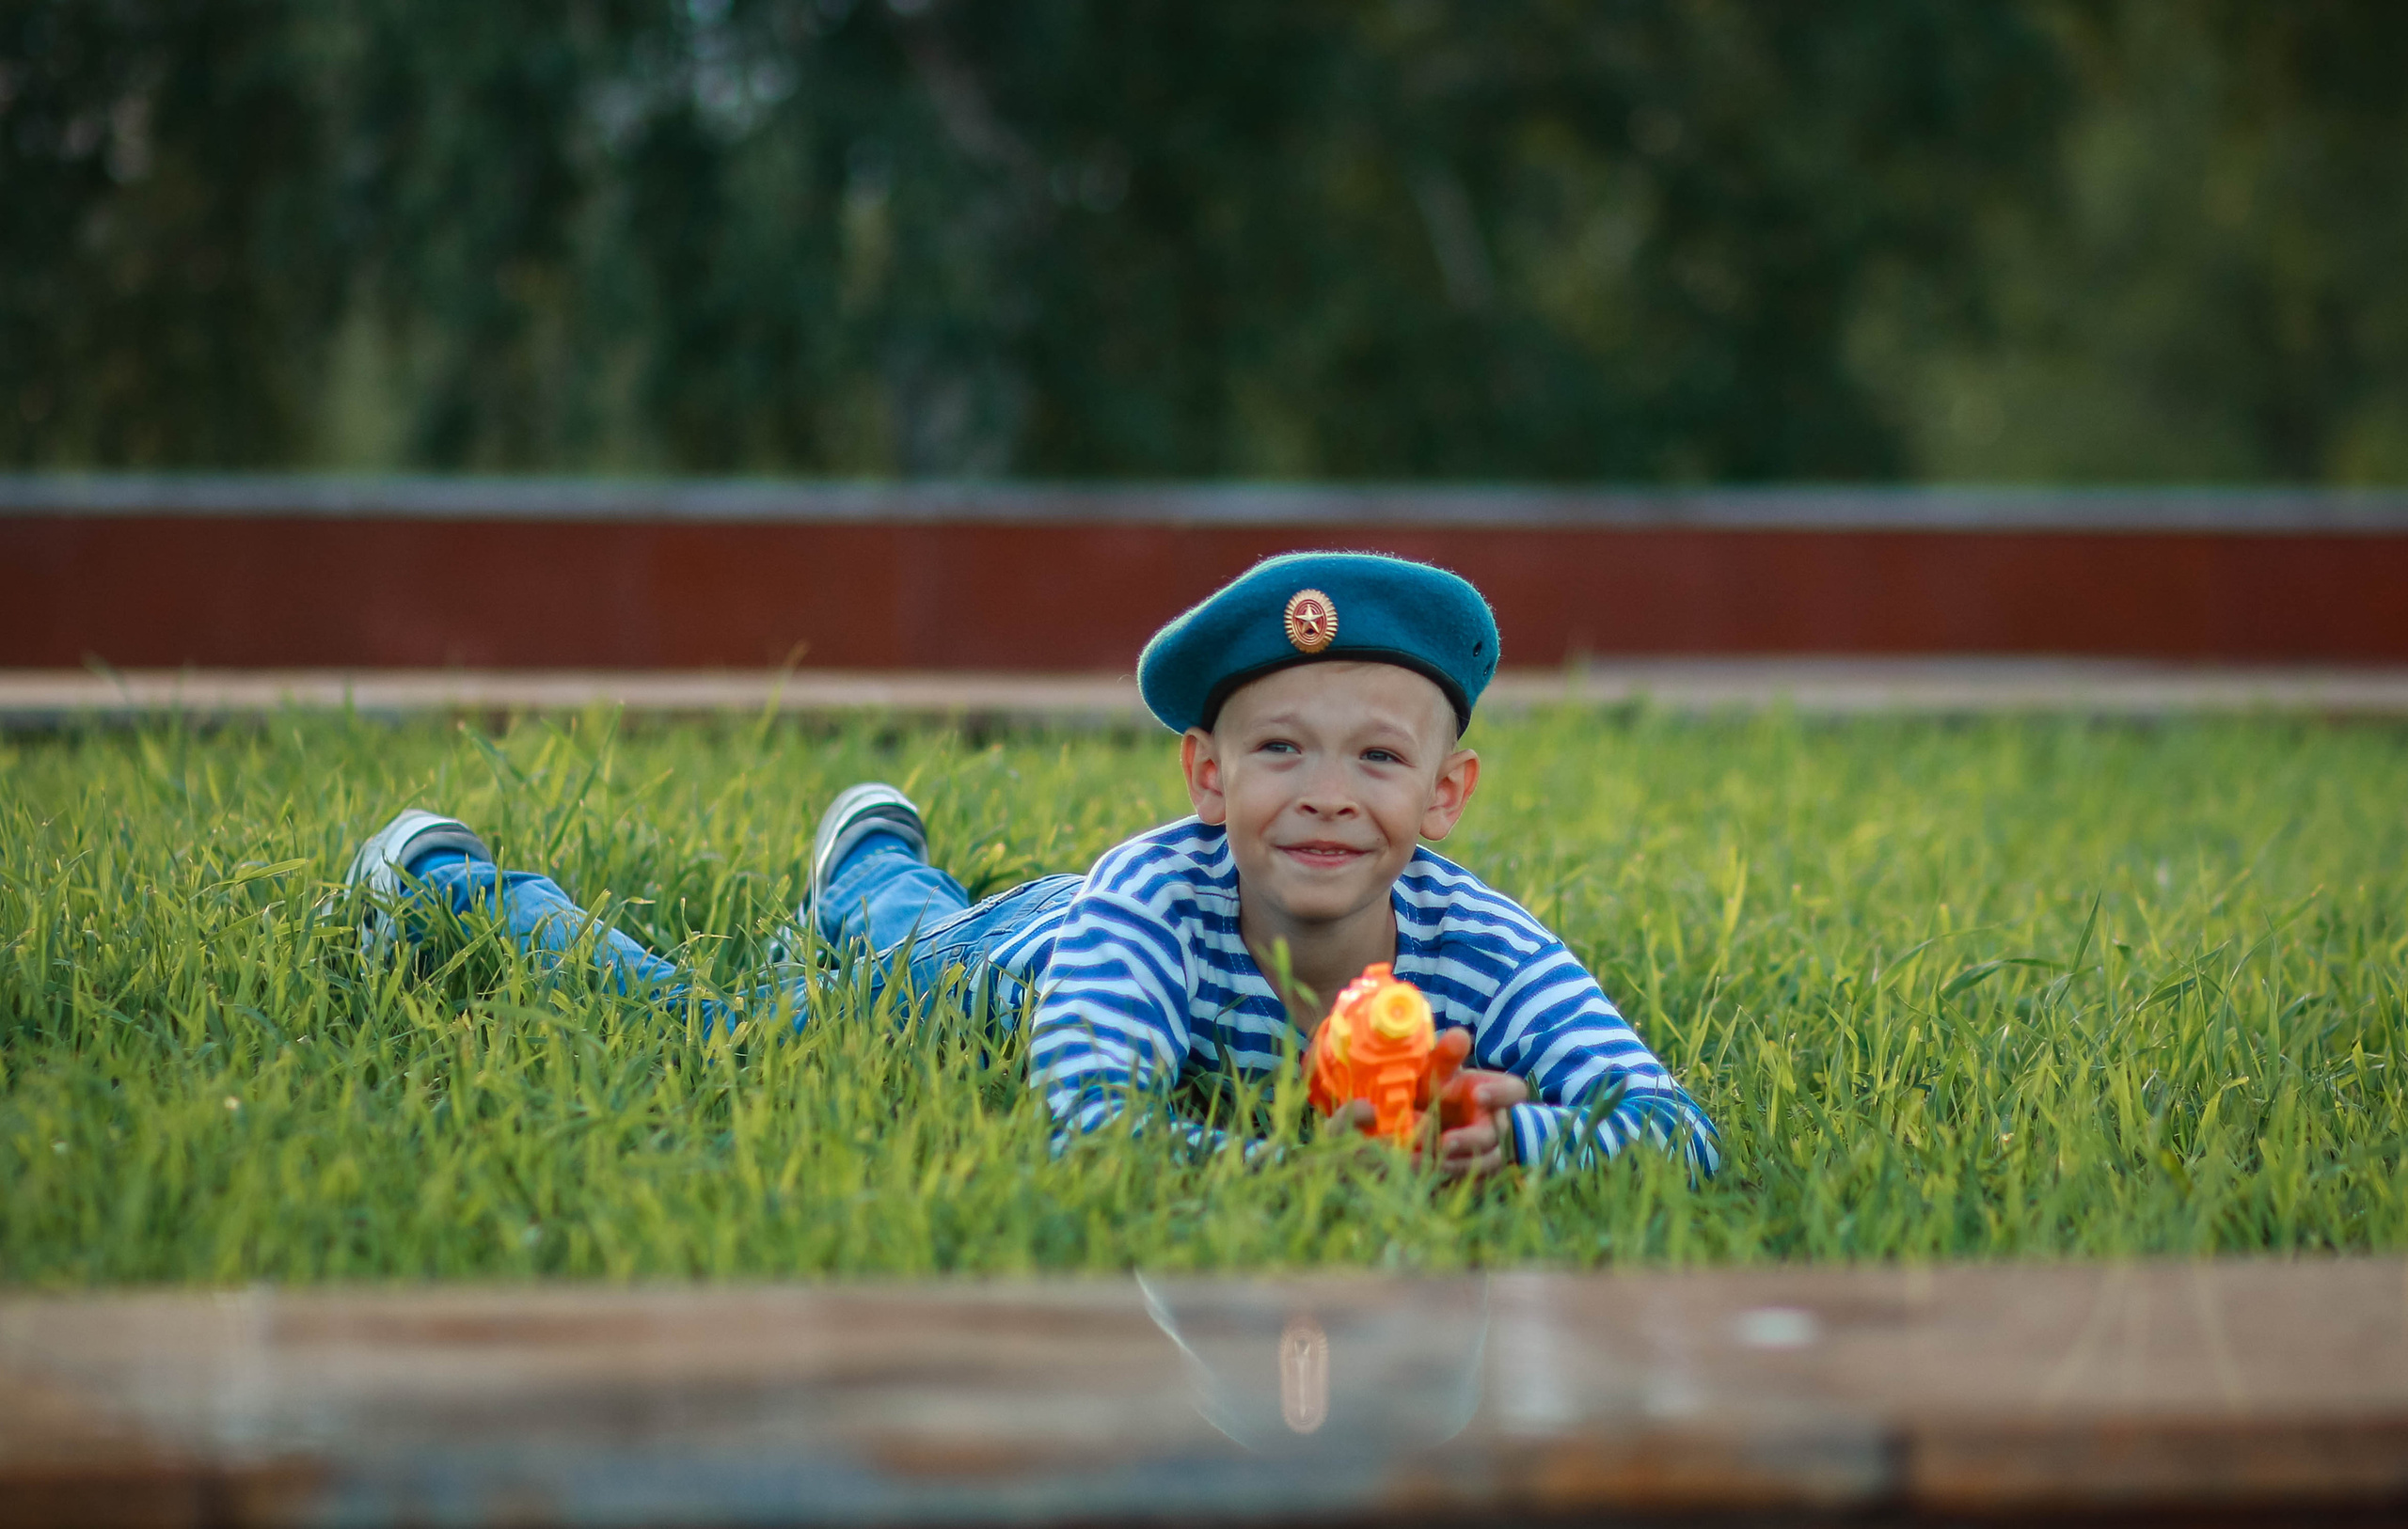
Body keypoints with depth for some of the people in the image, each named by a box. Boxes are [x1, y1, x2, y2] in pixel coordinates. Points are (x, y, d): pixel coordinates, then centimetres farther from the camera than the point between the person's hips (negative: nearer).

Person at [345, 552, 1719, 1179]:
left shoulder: (1479, 950, -40)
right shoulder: (1151, 906, -46)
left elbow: (1684, 1139, -48)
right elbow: (1092, 1143, -59)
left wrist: (1508, 1136, -67)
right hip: (986, 970, -4)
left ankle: (876, 854, 70)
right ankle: (444, 878, 39)